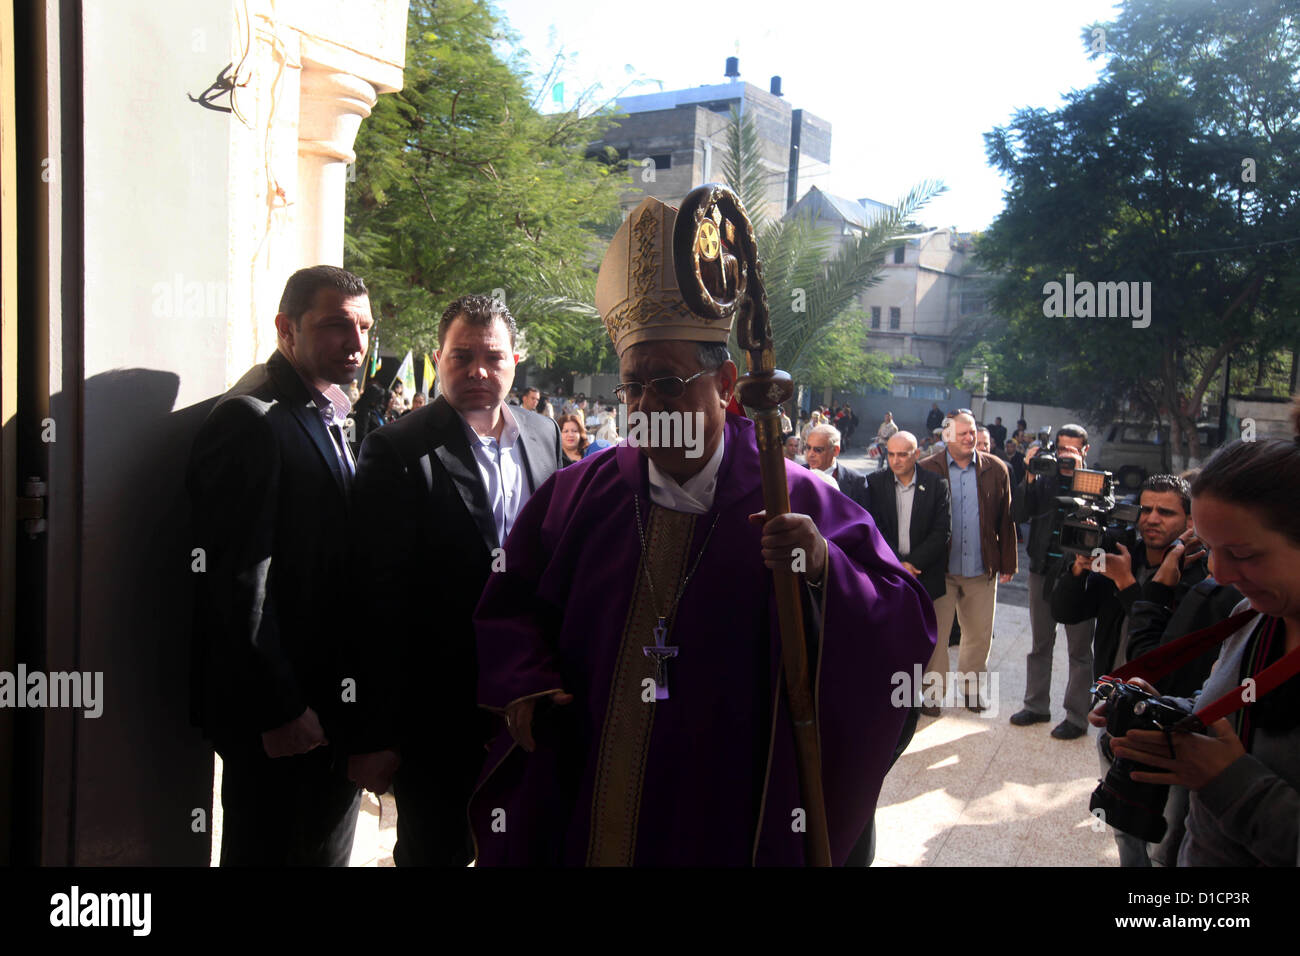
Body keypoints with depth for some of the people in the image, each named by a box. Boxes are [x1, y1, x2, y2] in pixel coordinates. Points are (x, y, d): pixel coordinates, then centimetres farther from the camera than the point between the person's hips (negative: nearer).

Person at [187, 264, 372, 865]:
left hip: (329, 699, 9)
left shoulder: (330, 416, 13)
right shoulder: (250, 420, -16)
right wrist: (279, 709, -18)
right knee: (271, 849, 7)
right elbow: (238, 581, -20)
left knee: (328, 849, 18)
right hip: (280, 710, -8)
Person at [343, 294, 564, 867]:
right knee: (434, 851, 13)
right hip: (435, 711, -5)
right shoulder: (397, 452, -13)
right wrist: (372, 734, -13)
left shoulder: (544, 435, 4)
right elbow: (376, 600, -14)